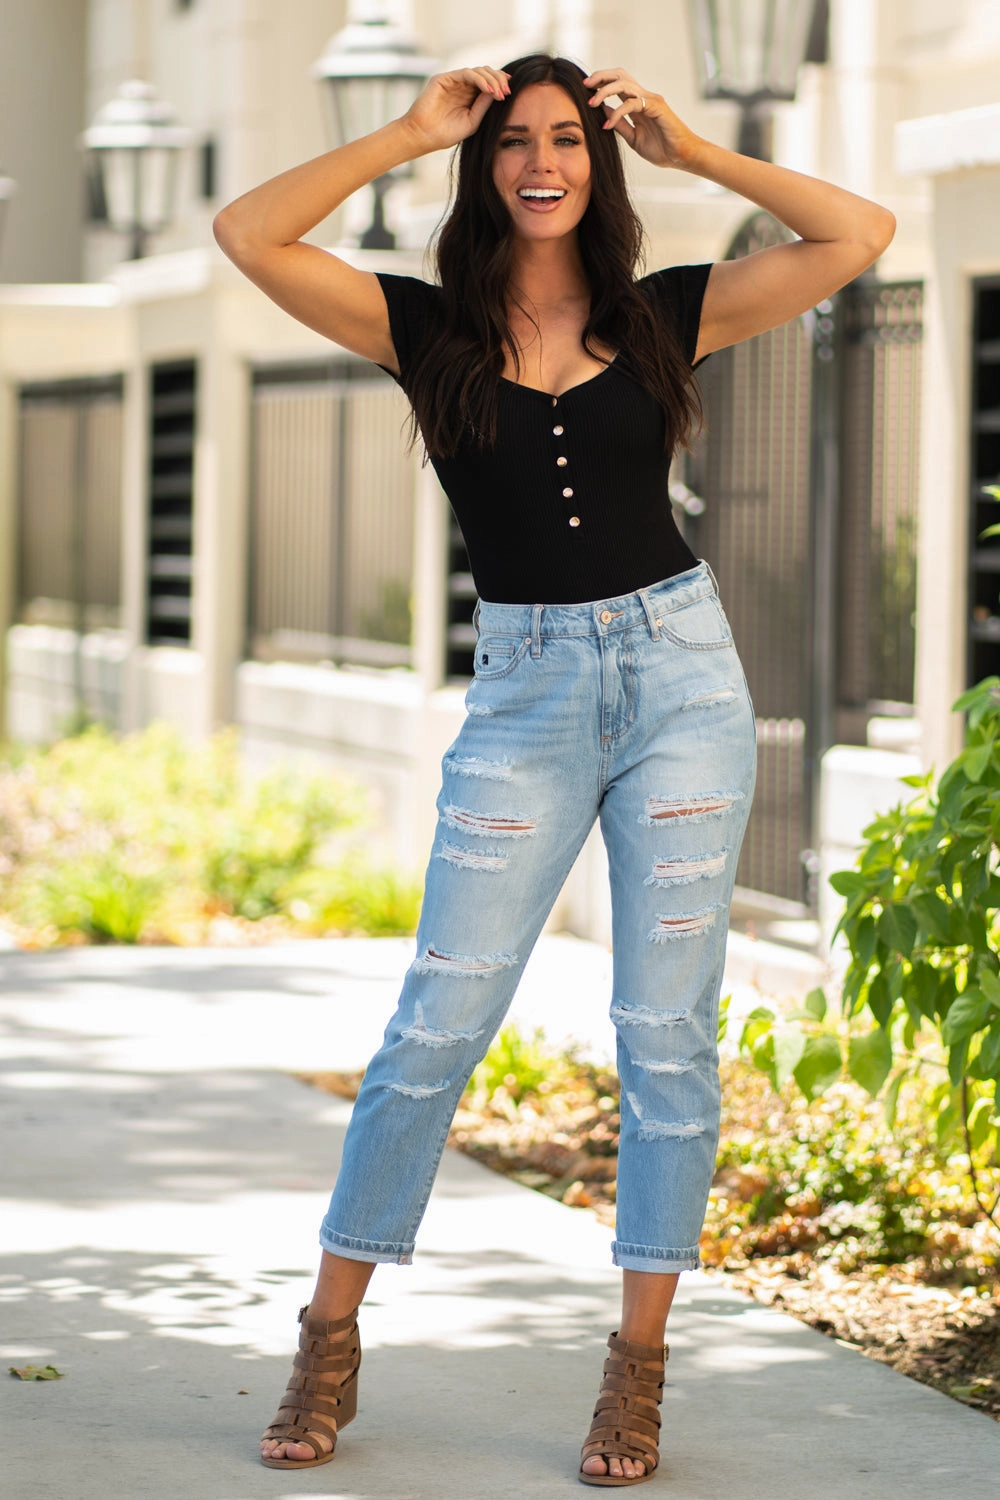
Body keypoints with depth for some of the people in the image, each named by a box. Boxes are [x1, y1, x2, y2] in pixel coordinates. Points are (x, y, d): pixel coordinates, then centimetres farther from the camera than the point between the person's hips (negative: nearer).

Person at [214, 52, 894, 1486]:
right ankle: (330, 1343, 6)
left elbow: (858, 235, 1)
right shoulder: (429, 329, 3)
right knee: (437, 1025, -4)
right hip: (526, 694, -1)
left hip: (679, 672, 1)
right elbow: (248, 237, -9)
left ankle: (639, 1364, 9)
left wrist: (693, 150, 0)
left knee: (667, 1032, 1)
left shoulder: (664, 315, 5)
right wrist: (410, 133, -5)